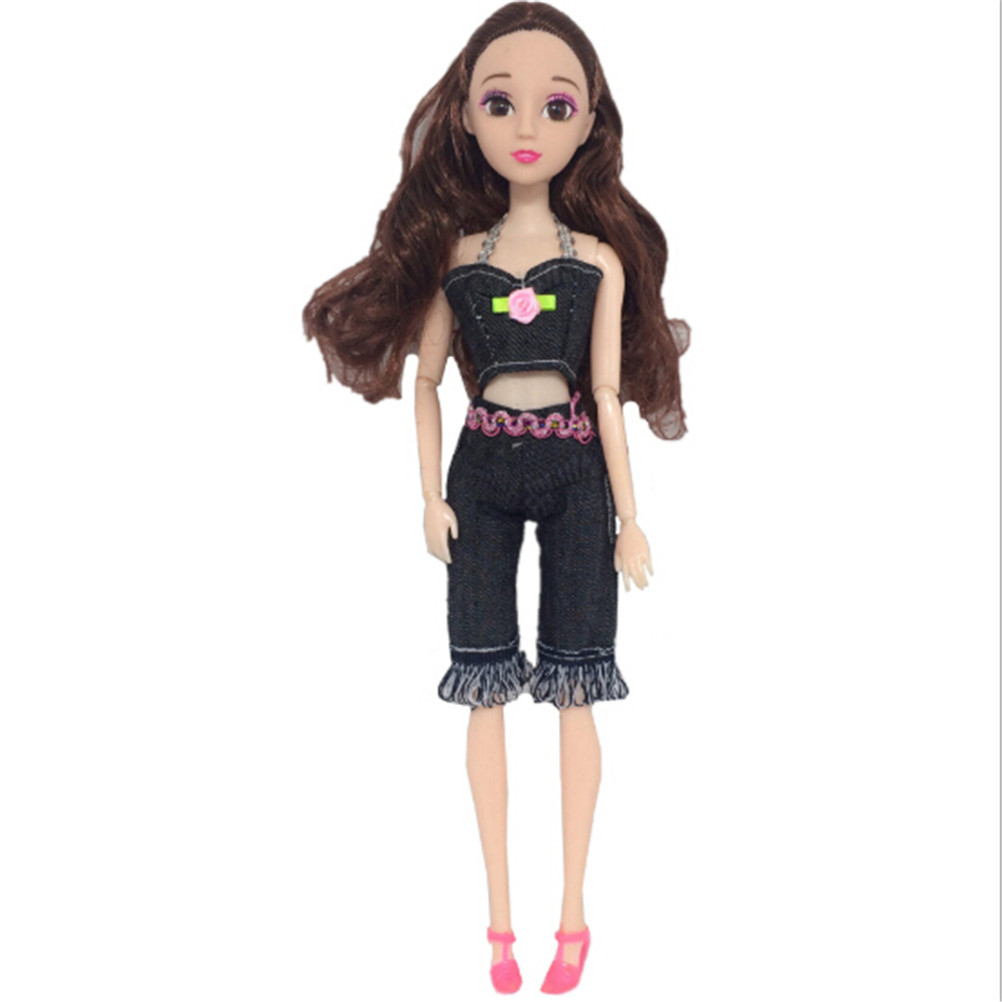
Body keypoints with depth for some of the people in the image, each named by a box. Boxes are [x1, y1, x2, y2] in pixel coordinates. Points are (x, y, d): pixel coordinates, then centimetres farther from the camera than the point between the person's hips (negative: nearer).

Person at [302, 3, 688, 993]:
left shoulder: (601, 258, 2)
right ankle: (500, 916, 15)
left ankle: (572, 911, 15)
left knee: (573, 697, 3)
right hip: (483, 473, 1)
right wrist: (432, 495, -1)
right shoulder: (455, 252, 4)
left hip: (573, 474, -1)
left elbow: (606, 392, 1)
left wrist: (627, 515, -2)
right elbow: (426, 378, 7)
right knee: (486, 697, 4)